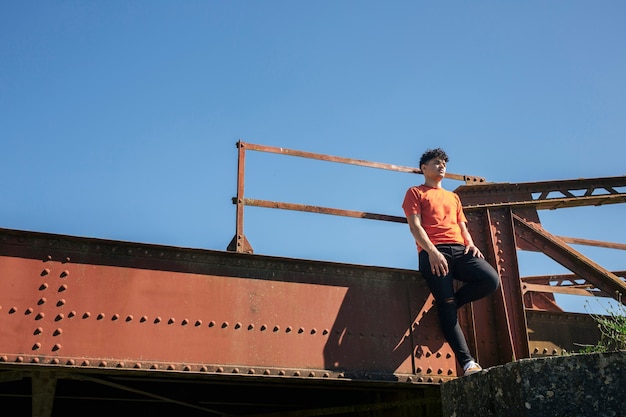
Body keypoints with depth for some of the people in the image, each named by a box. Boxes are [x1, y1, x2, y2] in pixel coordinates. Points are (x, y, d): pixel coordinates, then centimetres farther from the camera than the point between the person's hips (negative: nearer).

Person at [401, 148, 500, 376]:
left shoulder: (453, 197, 32)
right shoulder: (415, 193, 15)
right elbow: (415, 226, 1)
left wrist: (471, 244, 1)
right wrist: (432, 251, -15)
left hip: (460, 250, 5)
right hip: (433, 253, -5)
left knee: (491, 280, -22)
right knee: (447, 307, -15)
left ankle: (450, 302, 1)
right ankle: (467, 362, -17)